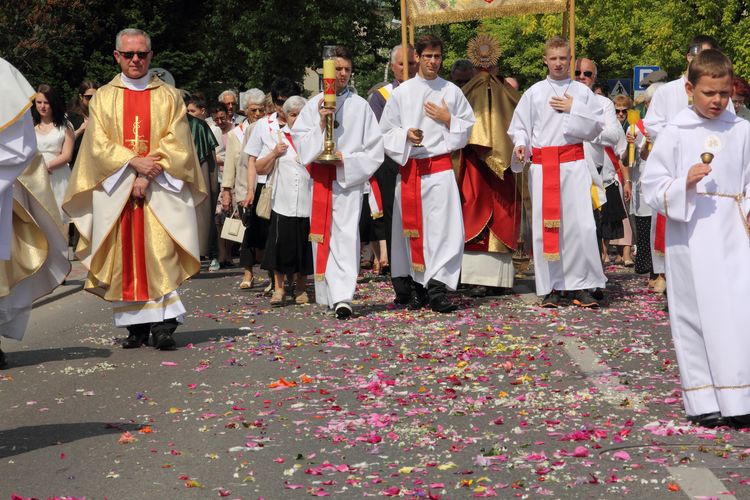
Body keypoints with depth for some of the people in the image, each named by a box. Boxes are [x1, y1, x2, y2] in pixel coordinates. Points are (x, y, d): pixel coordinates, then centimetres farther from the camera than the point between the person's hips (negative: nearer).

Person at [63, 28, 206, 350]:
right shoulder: (103, 97, 11)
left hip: (160, 187, -1)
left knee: (161, 254, -14)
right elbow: (99, 144, 1)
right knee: (125, 257, -1)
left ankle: (163, 323, -18)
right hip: (116, 189, 2)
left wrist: (148, 175, -13)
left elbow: (175, 143, -1)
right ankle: (136, 325, 5)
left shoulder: (169, 96, 9)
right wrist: (135, 162, -14)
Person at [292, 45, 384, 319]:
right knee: (321, 235, 5)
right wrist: (320, 125, -10)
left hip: (349, 180, -3)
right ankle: (328, 294, 15)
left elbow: (374, 148, 3)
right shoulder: (314, 105, 9)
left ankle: (343, 297, -21)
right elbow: (300, 142, 4)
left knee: (346, 235, -13)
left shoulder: (360, 106, 4)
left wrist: (347, 160, -9)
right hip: (320, 180, 3)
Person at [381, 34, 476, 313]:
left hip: (440, 167, 0)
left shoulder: (452, 92, 8)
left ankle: (436, 288, -12)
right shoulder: (401, 93, 7)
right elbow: (386, 130, 9)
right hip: (409, 168, 1)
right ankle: (411, 286, 14)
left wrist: (448, 119, -4)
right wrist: (406, 134, -10)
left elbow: (468, 126, 13)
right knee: (411, 227, 3)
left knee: (445, 227, -11)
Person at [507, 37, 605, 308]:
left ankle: (580, 285, 1)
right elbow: (520, 126, 9)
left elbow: (596, 127, 4)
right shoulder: (534, 93, 9)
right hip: (542, 165, 1)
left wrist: (574, 109, -6)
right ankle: (551, 287, 9)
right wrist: (520, 145, -10)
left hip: (573, 164, 0)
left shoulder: (582, 91, 9)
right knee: (545, 226, 0)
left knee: (581, 223, -8)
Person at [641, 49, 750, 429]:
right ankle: (703, 404, 10)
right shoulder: (675, 133, 0)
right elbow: (652, 185, 0)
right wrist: (684, 184, -17)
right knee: (696, 314, 2)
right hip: (690, 235, -2)